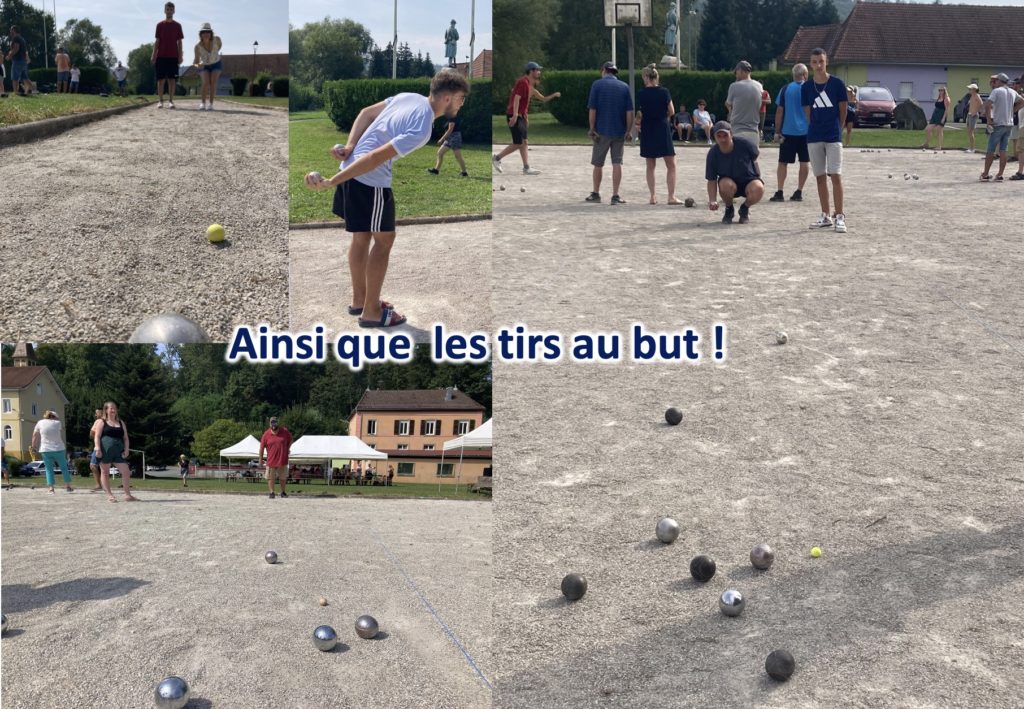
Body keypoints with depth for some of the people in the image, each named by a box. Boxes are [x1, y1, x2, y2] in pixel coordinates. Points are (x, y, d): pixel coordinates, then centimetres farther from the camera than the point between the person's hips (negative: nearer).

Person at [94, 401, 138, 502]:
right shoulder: (102, 422, 5)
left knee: (126, 472, -4)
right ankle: (109, 495, 10)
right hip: (105, 450, -3)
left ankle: (128, 495, 1)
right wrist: (97, 449, -15)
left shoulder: (121, 423, 17)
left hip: (118, 451, 4)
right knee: (105, 472, 3)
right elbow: (97, 436, -3)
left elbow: (125, 438, 15)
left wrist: (126, 450, 2)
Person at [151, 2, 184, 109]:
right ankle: (160, 101, 2)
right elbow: (157, 41, 7)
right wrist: (154, 55, -1)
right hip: (161, 56, 0)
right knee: (161, 79, -1)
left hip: (173, 56, 0)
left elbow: (179, 42, 7)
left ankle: (170, 101, -1)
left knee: (172, 79, -3)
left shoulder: (177, 26, 7)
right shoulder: (160, 25, 7)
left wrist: (180, 56, -2)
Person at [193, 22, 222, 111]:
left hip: (216, 64, 1)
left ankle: (210, 104, -10)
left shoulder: (216, 39, -28)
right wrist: (197, 65, -53)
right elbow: (195, 61, -30)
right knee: (206, 82, -21)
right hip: (204, 66, -1)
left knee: (213, 82, -18)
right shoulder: (198, 46, -32)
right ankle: (202, 103, -8)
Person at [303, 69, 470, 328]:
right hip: (370, 181, -9)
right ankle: (371, 312, 11)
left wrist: (350, 147, -2)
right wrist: (331, 183, -25)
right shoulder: (422, 130, -22)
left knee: (361, 237, 20)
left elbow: (366, 113, 9)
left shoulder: (409, 97, 5)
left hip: (352, 171, 9)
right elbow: (376, 158, -25)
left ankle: (359, 300, 33)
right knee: (384, 241, 4)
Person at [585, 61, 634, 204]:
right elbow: (629, 111, -1)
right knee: (617, 163, 3)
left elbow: (592, 109, -7)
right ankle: (615, 196, -2)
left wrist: (592, 129, -3)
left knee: (598, 163, 11)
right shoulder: (624, 86, 3)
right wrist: (629, 130, 3)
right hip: (619, 131, 1)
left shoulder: (597, 84, -3)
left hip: (602, 130, -1)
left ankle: (596, 194, 21)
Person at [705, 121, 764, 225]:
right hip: (728, 180, 0)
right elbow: (711, 180, -14)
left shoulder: (743, 143, -21)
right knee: (726, 184, -38)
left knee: (758, 189, -35)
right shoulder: (713, 154, -18)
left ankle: (745, 208, 2)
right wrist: (712, 200, -27)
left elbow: (756, 153, 2)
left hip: (749, 179, 0)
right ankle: (729, 210, -3)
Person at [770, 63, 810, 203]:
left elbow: (779, 111, -1)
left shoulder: (785, 89, 0)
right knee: (804, 162, 9)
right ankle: (799, 192, 7)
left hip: (788, 131, 0)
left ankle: (779, 192, -3)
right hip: (806, 131, 0)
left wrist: (777, 132, 4)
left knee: (783, 162, 5)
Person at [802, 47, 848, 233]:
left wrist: (835, 129, 9)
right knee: (820, 177, 8)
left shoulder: (837, 84, -4)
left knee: (836, 176, -9)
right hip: (814, 138, 3)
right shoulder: (806, 87, 4)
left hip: (833, 137, -3)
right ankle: (825, 216, 15)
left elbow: (843, 111, 3)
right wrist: (818, 128, 8)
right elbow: (808, 113, 10)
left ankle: (840, 217, -6)